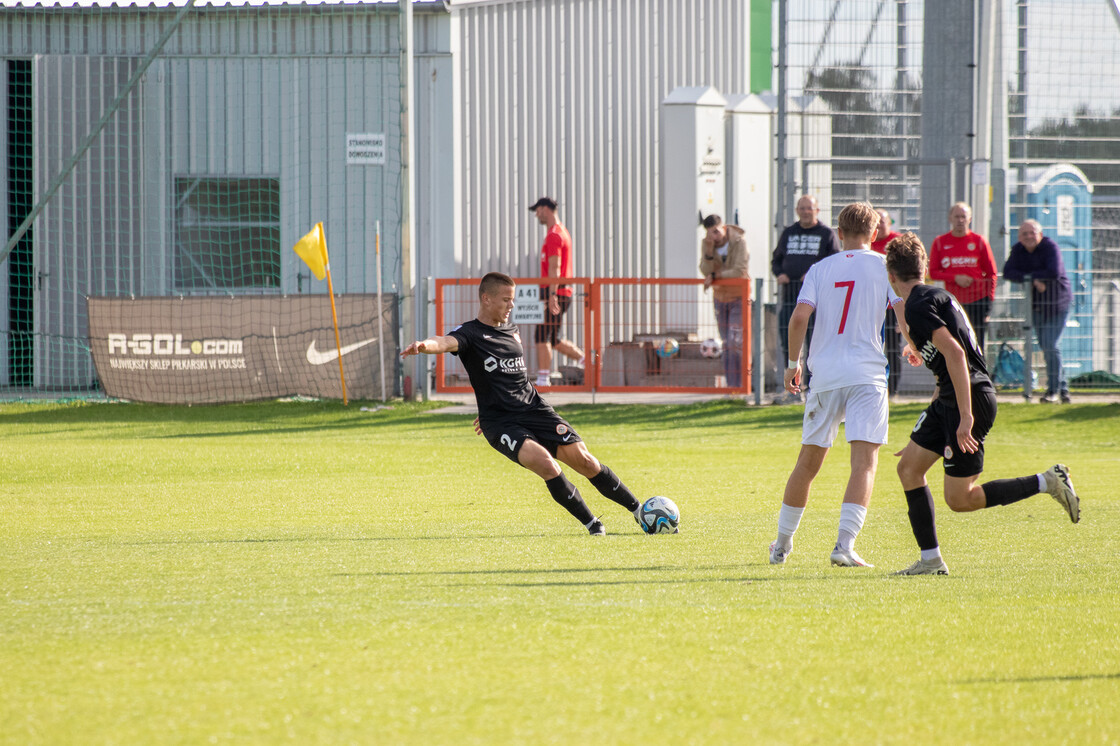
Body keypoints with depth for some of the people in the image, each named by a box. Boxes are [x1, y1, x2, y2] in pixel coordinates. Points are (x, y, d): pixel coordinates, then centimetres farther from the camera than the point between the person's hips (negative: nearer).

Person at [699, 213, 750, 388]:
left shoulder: (739, 241, -17)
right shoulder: (706, 244, -4)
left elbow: (739, 271, -23)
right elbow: (705, 271, -11)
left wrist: (715, 275, -18)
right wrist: (709, 251, -25)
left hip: (738, 296, -5)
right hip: (720, 296, 5)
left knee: (735, 342, -13)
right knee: (726, 344, 8)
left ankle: (737, 385, -10)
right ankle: (730, 383, 13)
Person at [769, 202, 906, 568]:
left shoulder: (821, 268, 8)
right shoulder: (883, 266, 2)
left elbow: (800, 316, -3)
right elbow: (904, 313, -8)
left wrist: (793, 363, 7)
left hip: (824, 373, 3)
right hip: (867, 373, -3)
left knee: (808, 462, 14)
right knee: (864, 461, -6)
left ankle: (782, 543, 23)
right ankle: (845, 544, -20)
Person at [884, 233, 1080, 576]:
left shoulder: (919, 306, -15)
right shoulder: (936, 296, 16)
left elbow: (955, 354, -25)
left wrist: (966, 416, -28)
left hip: (970, 398, -10)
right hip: (949, 399, 10)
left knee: (959, 499, -6)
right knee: (909, 467, 7)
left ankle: (1047, 482, -1)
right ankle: (931, 559, 7)